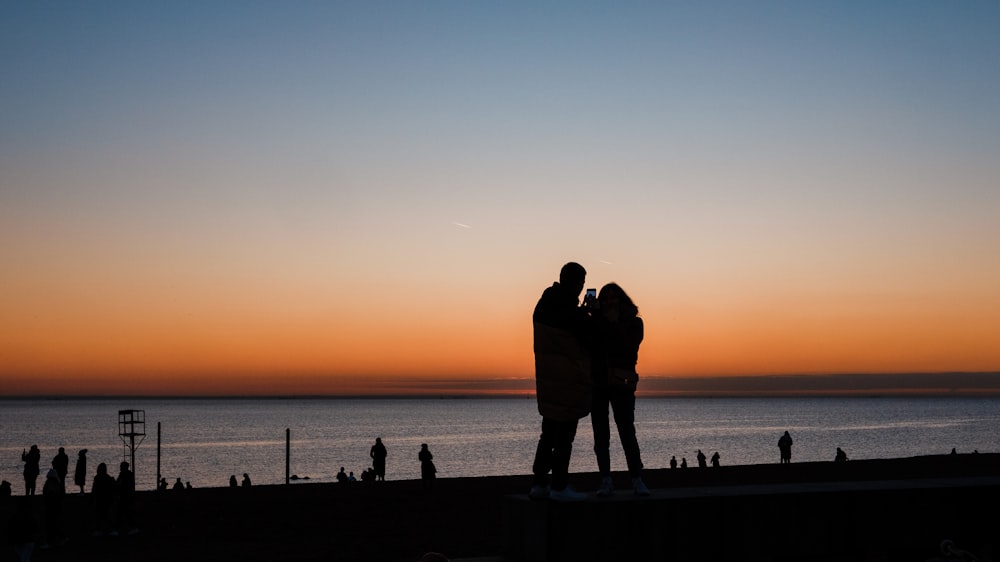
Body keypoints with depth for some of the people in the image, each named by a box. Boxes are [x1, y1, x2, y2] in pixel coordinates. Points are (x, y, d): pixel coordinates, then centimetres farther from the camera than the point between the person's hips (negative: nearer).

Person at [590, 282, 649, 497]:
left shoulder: (633, 322, 6)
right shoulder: (596, 321, 9)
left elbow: (629, 347, -8)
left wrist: (613, 325, -9)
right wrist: (596, 317, -11)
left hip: (621, 382, -2)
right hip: (597, 382, 2)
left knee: (627, 431, -9)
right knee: (600, 434, 1)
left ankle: (637, 480, -5)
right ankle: (605, 481, 4)